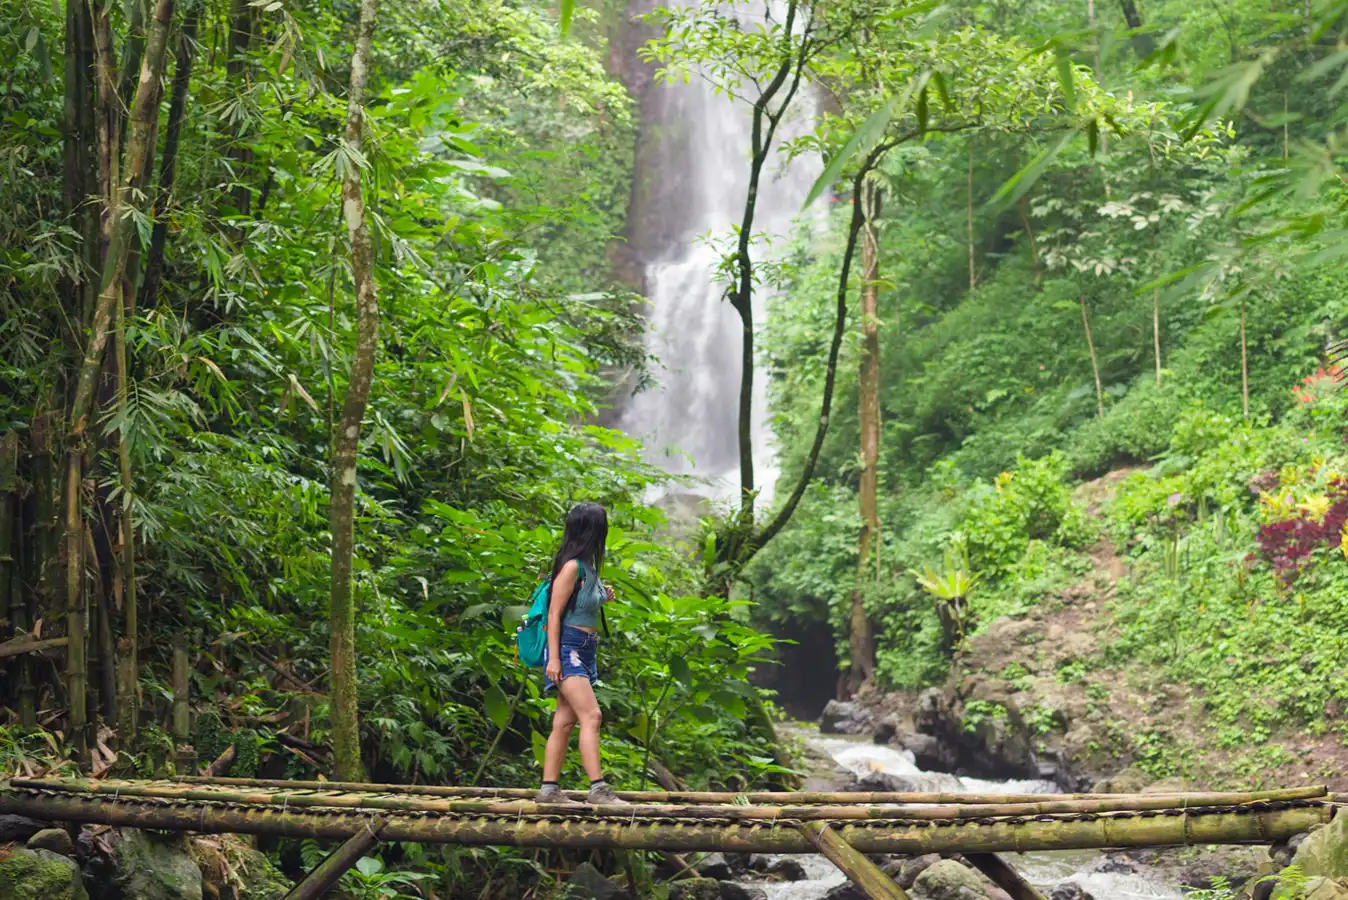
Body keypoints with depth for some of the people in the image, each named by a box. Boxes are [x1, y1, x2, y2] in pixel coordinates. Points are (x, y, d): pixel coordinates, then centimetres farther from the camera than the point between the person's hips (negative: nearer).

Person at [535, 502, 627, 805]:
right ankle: (598, 789, -21)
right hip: (567, 647, -9)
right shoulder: (572, 567, -12)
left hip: (584, 650, 9)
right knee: (591, 716, -17)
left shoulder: (588, 567, 14)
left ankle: (548, 789, 9)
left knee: (565, 722, 7)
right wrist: (553, 657, -18)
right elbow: (554, 613, -14)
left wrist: (603, 597, 10)